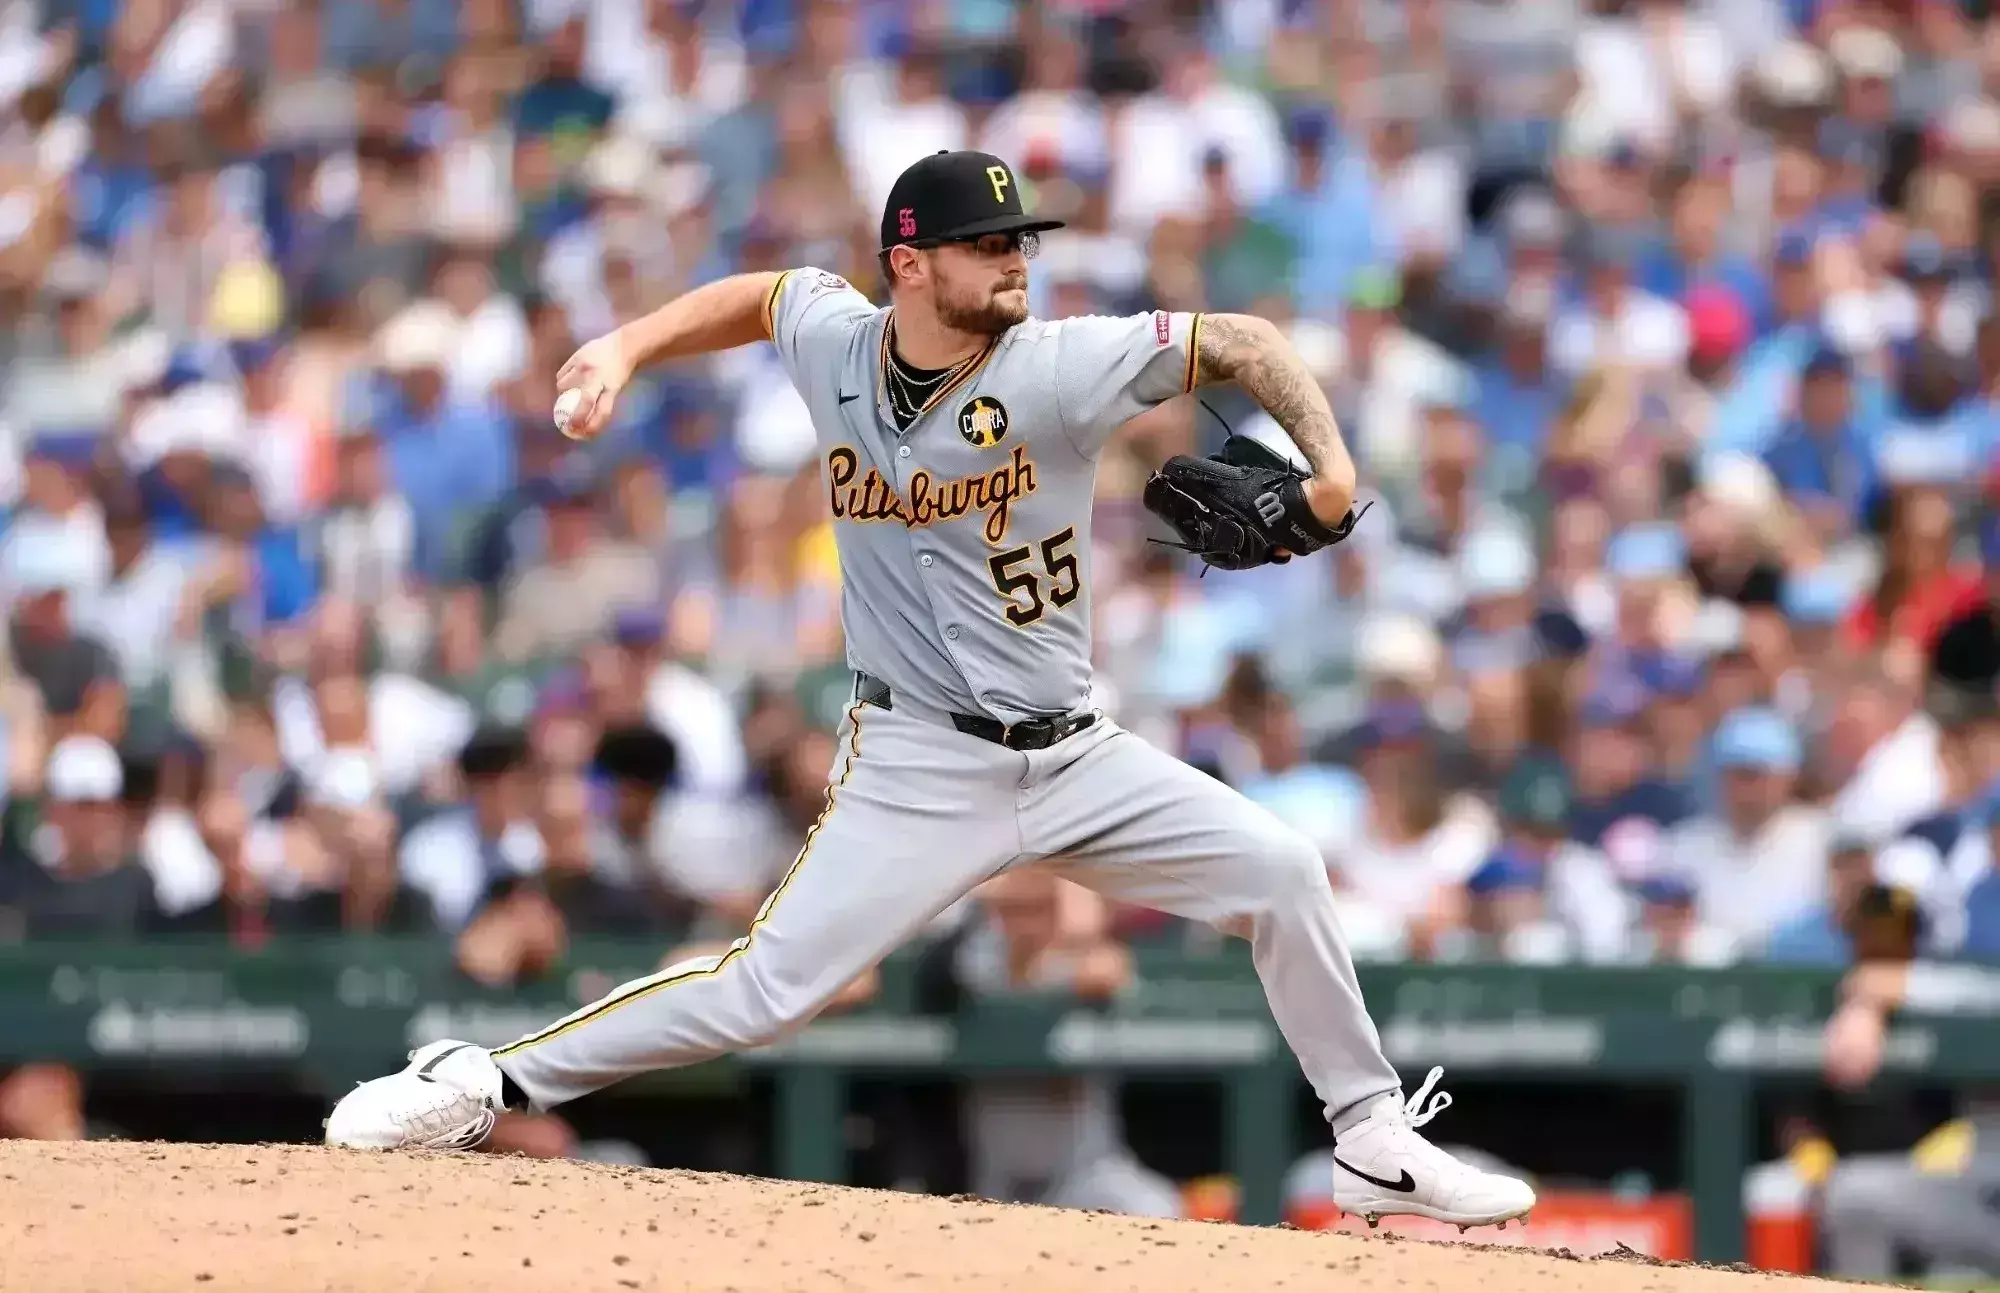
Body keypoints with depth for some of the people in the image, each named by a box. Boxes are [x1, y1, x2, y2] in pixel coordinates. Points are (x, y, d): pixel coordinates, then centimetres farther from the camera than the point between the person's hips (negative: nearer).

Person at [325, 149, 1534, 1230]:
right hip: (921, 765, -2)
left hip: (1075, 753, 2)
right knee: (765, 988, -14)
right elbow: (759, 296, 17)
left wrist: (1329, 471, -23)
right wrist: (628, 348, 5)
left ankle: (1378, 1149, 11)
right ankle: (485, 1084, -3)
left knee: (1282, 872, -5)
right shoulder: (833, 340, -7)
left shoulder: (1060, 368, -14)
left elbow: (1242, 342, -9)